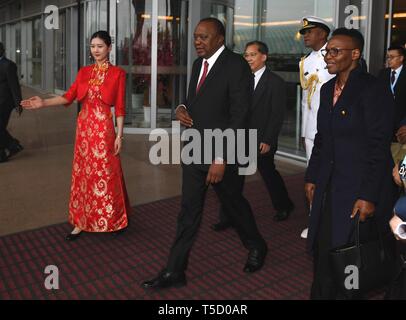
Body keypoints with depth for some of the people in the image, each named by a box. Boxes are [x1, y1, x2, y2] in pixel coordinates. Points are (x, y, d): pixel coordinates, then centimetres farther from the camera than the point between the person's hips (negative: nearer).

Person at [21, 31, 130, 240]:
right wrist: (43, 103, -10)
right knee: (83, 173, 8)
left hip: (103, 128, -5)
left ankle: (115, 220, 20)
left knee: (106, 173, 2)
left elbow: (120, 107, -7)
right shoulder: (84, 72, 10)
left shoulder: (117, 73, -4)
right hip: (84, 126, 5)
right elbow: (69, 96, 3)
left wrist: (119, 135, -10)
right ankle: (82, 221, 18)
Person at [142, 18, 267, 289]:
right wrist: (182, 109, -2)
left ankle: (256, 247, 41)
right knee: (189, 211, 8)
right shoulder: (199, 63, 10)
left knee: (234, 204, 14)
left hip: (222, 154, -6)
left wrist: (221, 159, -22)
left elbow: (239, 117, -19)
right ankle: (174, 271, 16)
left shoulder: (236, 65, -14)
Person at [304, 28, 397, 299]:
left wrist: (369, 196, -18)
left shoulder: (372, 90, -13)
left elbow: (379, 147, -16)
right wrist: (312, 177, 13)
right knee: (323, 250, 9)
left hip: (361, 188, -6)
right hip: (330, 186, 7)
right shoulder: (328, 89, 10)